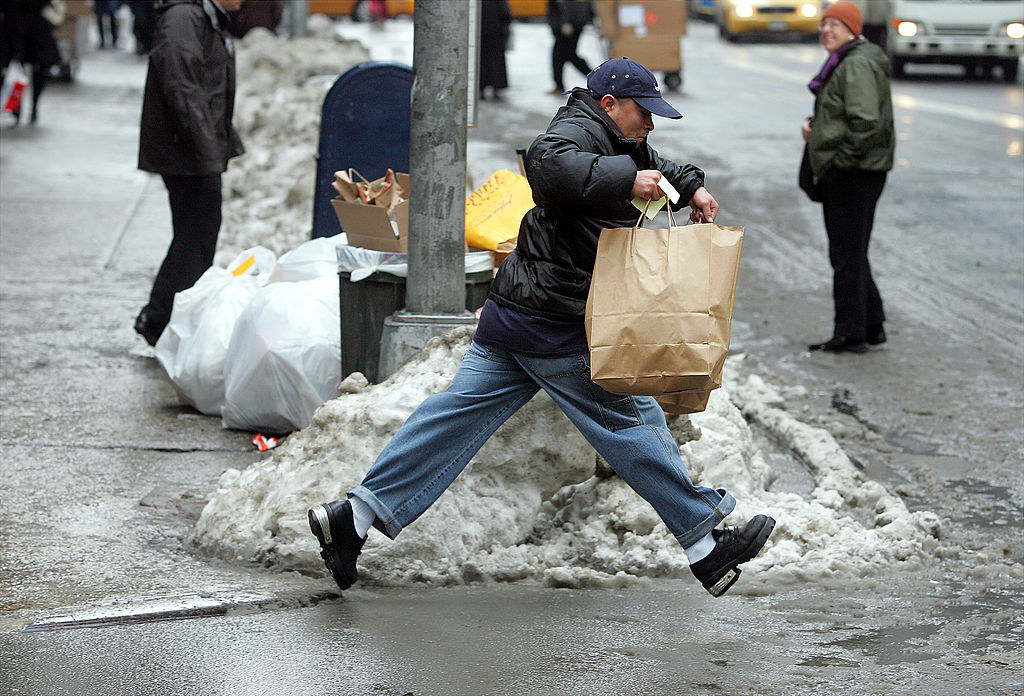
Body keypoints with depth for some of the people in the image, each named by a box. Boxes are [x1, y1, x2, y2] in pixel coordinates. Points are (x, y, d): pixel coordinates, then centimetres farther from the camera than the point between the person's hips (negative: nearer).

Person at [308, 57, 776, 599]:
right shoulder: (580, 131, -13)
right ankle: (706, 547, 5)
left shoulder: (609, 140, 20)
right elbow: (548, 164, -35)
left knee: (459, 413, 6)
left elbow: (651, 166, 38)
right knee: (631, 421, -2)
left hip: (512, 313, 10)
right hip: (559, 329, -10)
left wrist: (690, 187, 20)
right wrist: (624, 179, -33)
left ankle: (354, 514, 3)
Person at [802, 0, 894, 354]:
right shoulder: (841, 62, 17)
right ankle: (872, 327, 25)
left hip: (854, 174, -11)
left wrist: (841, 159, -21)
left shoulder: (858, 65, -17)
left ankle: (850, 335, 1)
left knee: (847, 254, -5)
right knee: (850, 252, 17)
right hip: (840, 173, 11)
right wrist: (813, 124, 10)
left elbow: (865, 122, -25)